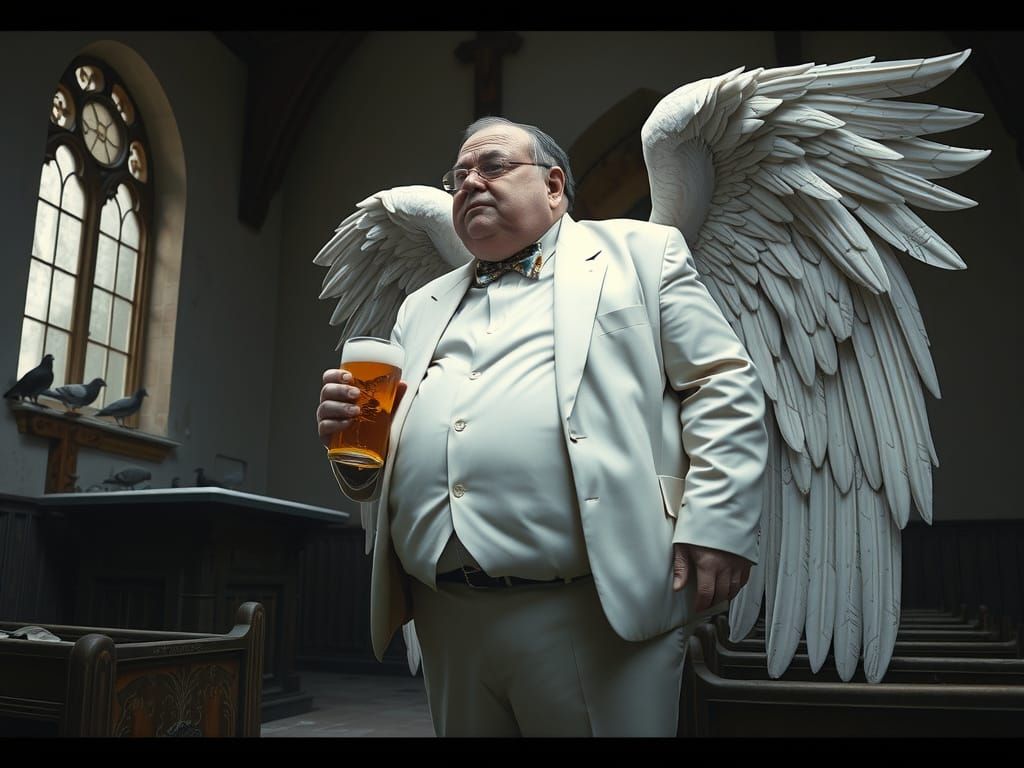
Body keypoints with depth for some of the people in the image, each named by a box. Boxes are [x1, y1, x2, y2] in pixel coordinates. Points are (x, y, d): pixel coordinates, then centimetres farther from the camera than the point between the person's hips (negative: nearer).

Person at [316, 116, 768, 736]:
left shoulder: (642, 253, 8)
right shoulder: (424, 307, 21)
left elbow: (724, 386, -1)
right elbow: (377, 478, 22)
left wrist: (717, 523, -12)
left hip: (596, 610, -4)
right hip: (447, 616, 5)